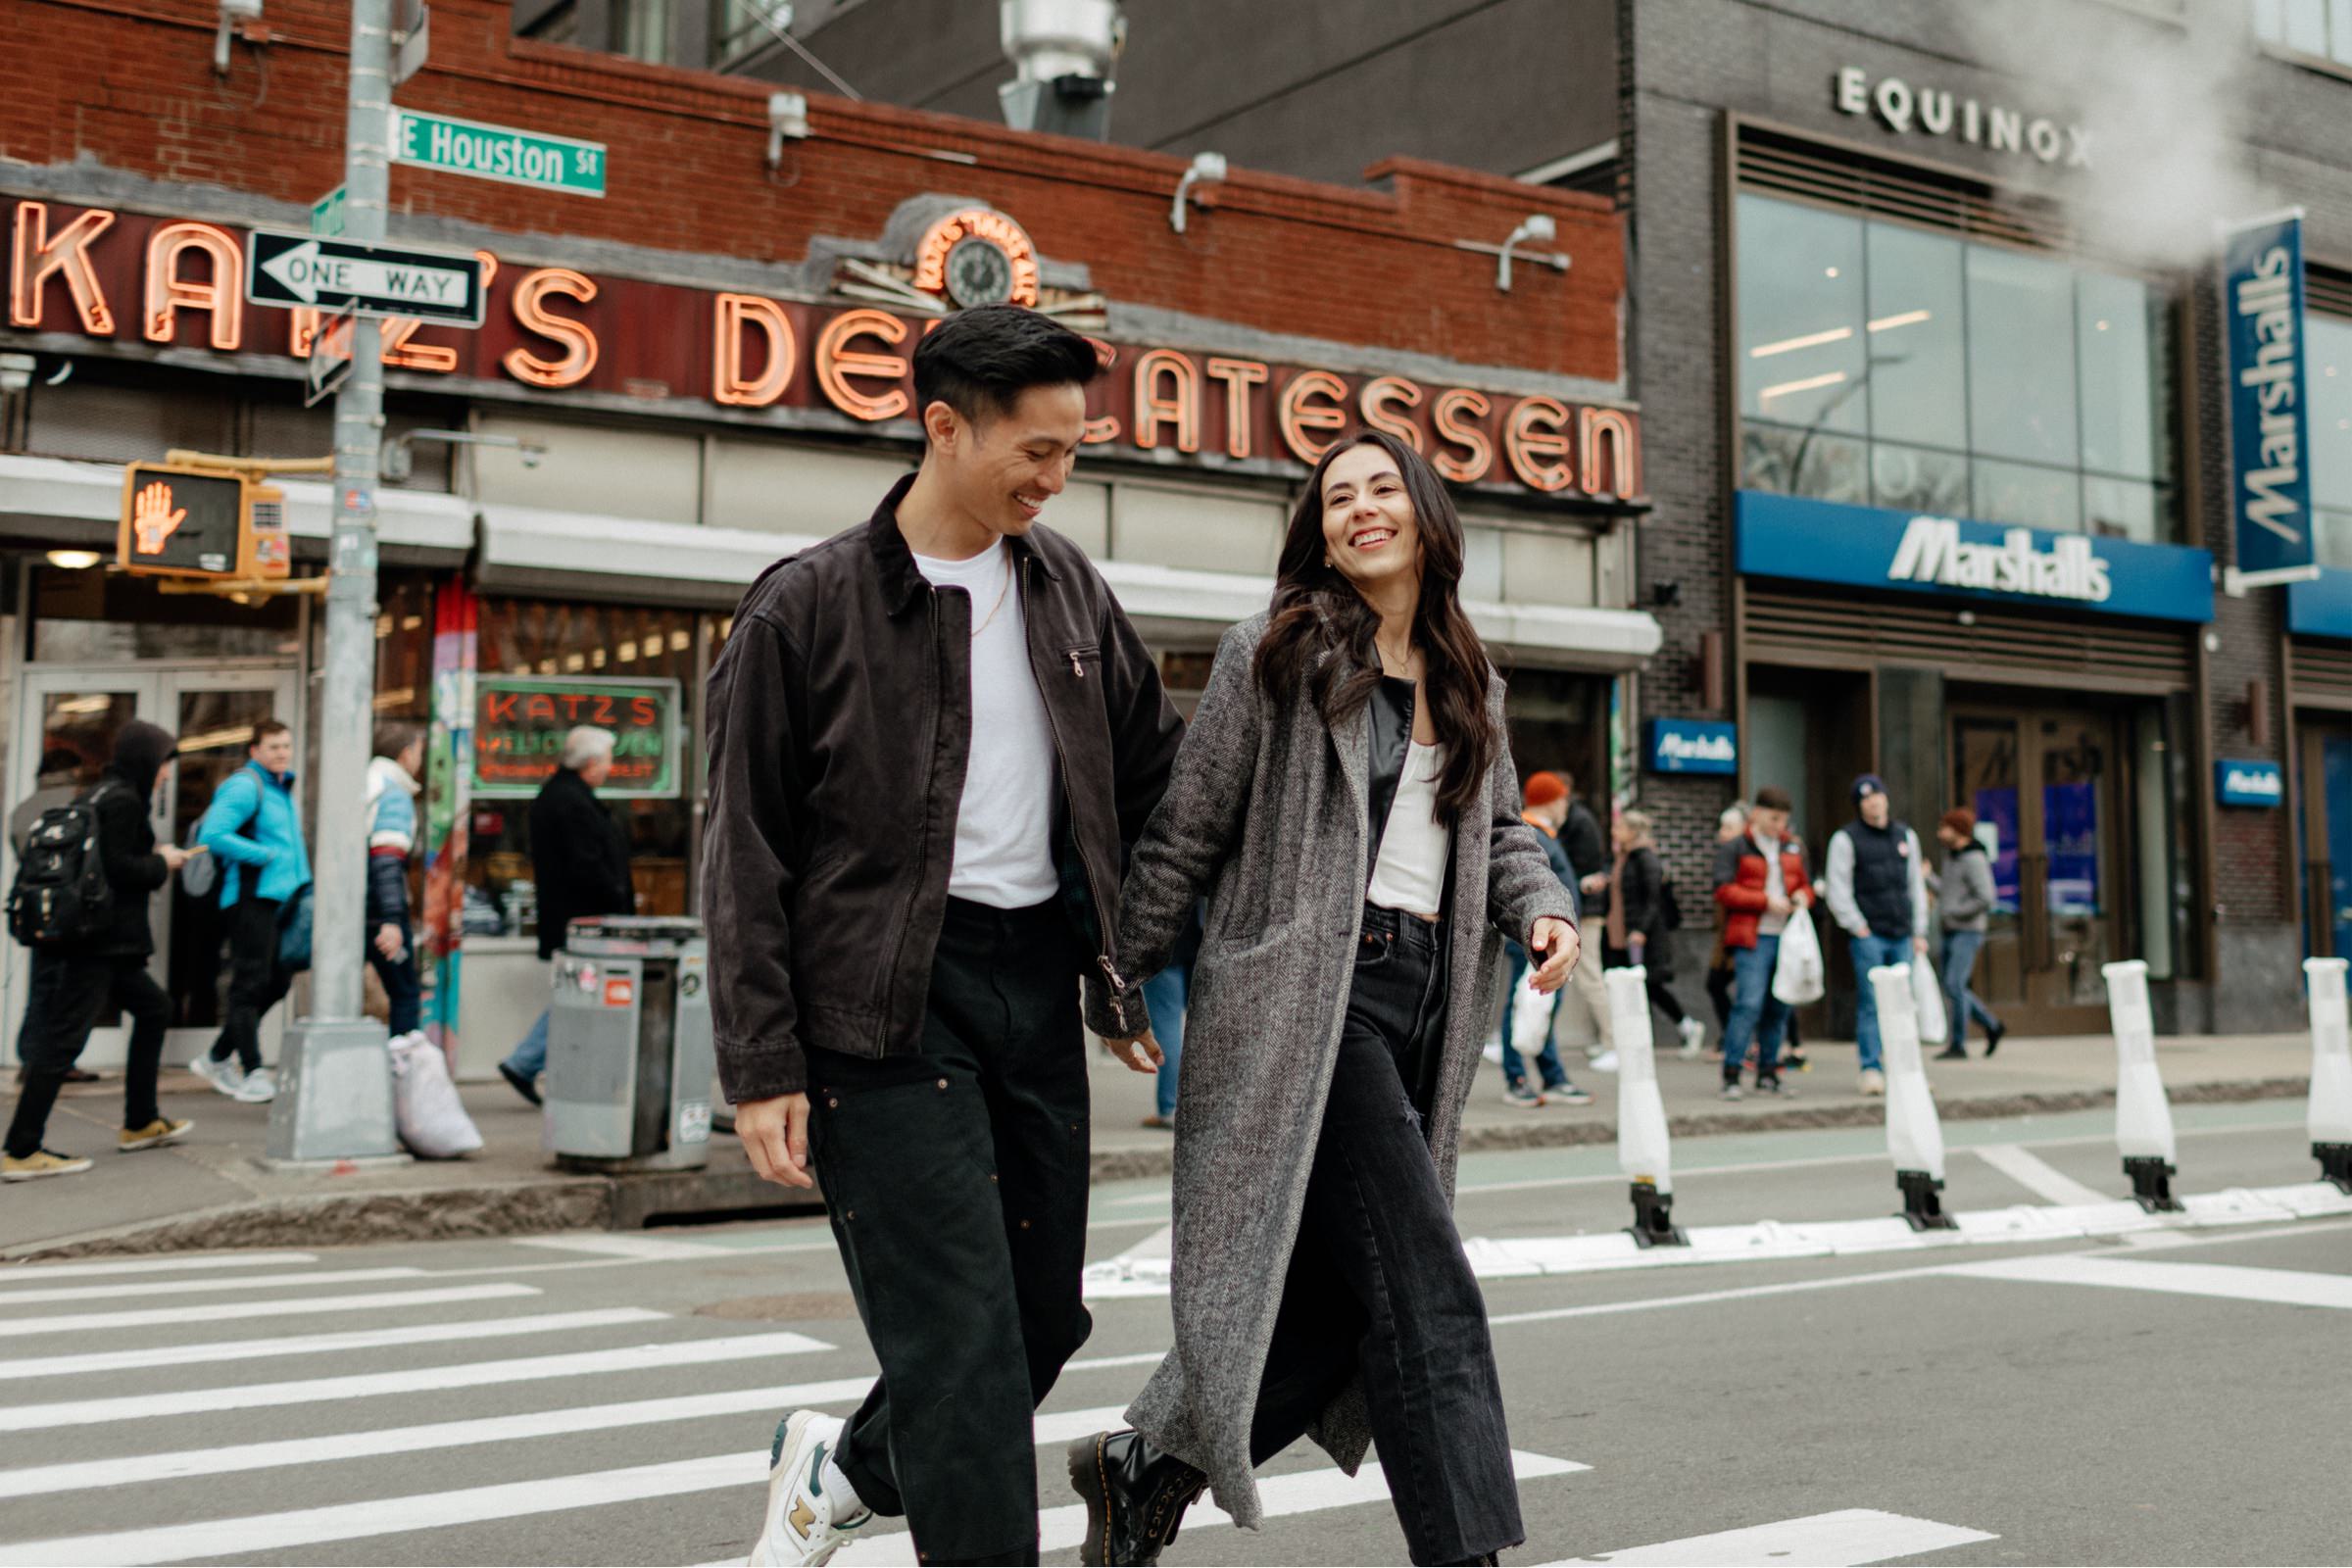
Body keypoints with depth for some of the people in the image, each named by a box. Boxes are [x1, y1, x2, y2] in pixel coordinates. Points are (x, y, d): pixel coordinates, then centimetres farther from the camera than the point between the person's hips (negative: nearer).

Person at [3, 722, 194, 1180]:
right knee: (64, 1037, -9)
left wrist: (153, 858, 13)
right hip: (99, 939, -10)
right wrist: (161, 864, -3)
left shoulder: (101, 795, 16)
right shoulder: (123, 801, -12)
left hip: (104, 941, 10)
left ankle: (140, 1124, 25)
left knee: (153, 1007, 20)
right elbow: (118, 869, -19)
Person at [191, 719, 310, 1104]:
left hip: (279, 899, 10)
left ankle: (217, 1058, 24)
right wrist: (266, 856, -18)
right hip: (252, 897, -10)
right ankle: (252, 1074, -3)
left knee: (278, 982, 13)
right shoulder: (245, 786, -10)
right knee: (250, 984, -6)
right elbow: (212, 836, -20)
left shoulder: (284, 790, 20)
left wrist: (304, 885, 18)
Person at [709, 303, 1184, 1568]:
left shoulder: (1068, 587, 9)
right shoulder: (808, 606, -7)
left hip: (1037, 982, 6)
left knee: (1046, 1314, 12)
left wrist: (1148, 969, 13)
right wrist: (763, 1069, -10)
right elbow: (745, 854, -6)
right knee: (959, 1336, -8)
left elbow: (1158, 780, 18)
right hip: (884, 999, -6)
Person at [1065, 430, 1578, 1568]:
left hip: (1422, 1002, 7)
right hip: (1308, 995, -7)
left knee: (1337, 1298, 7)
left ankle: (1145, 1467, 23)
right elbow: (1185, 834, 0)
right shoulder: (1273, 656, 0)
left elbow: (1500, 830, 22)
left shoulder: (1470, 684, 18)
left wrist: (1542, 908, 1)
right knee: (1427, 1299, -11)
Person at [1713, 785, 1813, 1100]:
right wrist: (1766, 901, -14)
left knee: (1779, 1008, 7)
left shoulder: (1794, 848, 17)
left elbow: (1805, 883, 25)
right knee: (1749, 1004, -14)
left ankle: (1767, 1074, 16)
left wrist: (1803, 896, 1)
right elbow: (1724, 891, -8)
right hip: (1753, 938, -5)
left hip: (1787, 937, 6)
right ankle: (1731, 1075, -9)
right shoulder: (1733, 849, 0)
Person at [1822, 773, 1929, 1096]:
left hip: (1902, 936, 5)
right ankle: (1871, 1069, -5)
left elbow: (1916, 886, 19)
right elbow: (1837, 889, -4)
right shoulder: (1846, 839, -1)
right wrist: (1858, 928, -9)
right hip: (1868, 936, -5)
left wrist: (1919, 931, 14)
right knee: (1870, 1005, -8)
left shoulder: (1906, 836, 15)